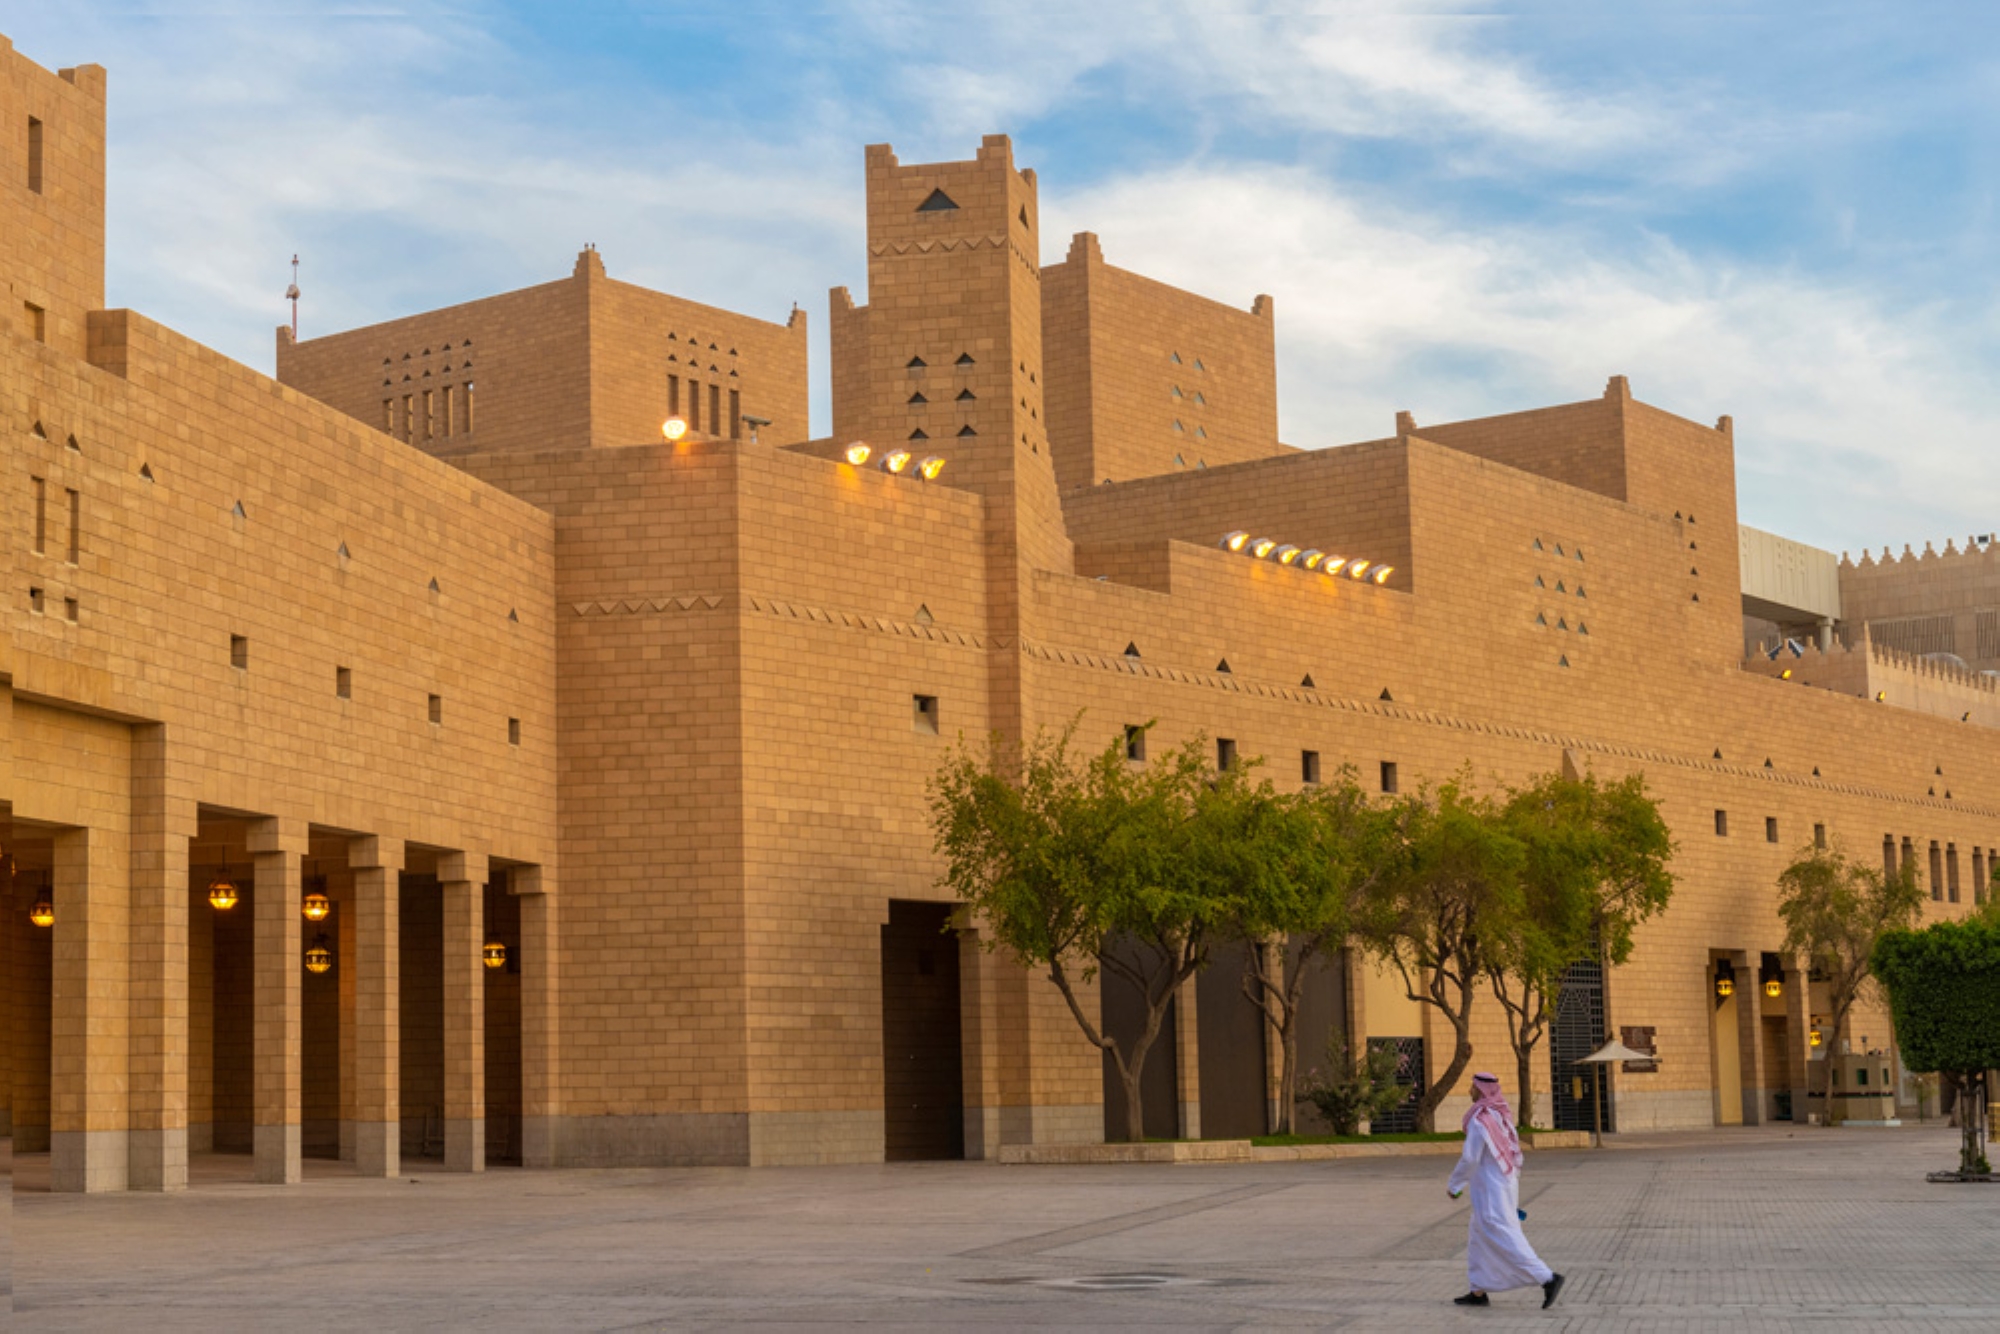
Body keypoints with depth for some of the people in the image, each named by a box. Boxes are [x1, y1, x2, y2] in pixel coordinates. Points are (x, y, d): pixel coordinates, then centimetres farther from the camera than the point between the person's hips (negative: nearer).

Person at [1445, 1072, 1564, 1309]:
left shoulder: (1480, 1119, -18)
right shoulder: (1502, 1116, 9)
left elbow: (1470, 1158, -19)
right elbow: (1516, 1156, 14)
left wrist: (1454, 1185, -4)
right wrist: (1512, 1193, 21)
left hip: (1490, 1191, -9)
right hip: (1506, 1187, 9)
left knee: (1504, 1239, -10)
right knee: (1479, 1238, 16)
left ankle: (1548, 1278, -17)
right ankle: (1479, 1291, 18)